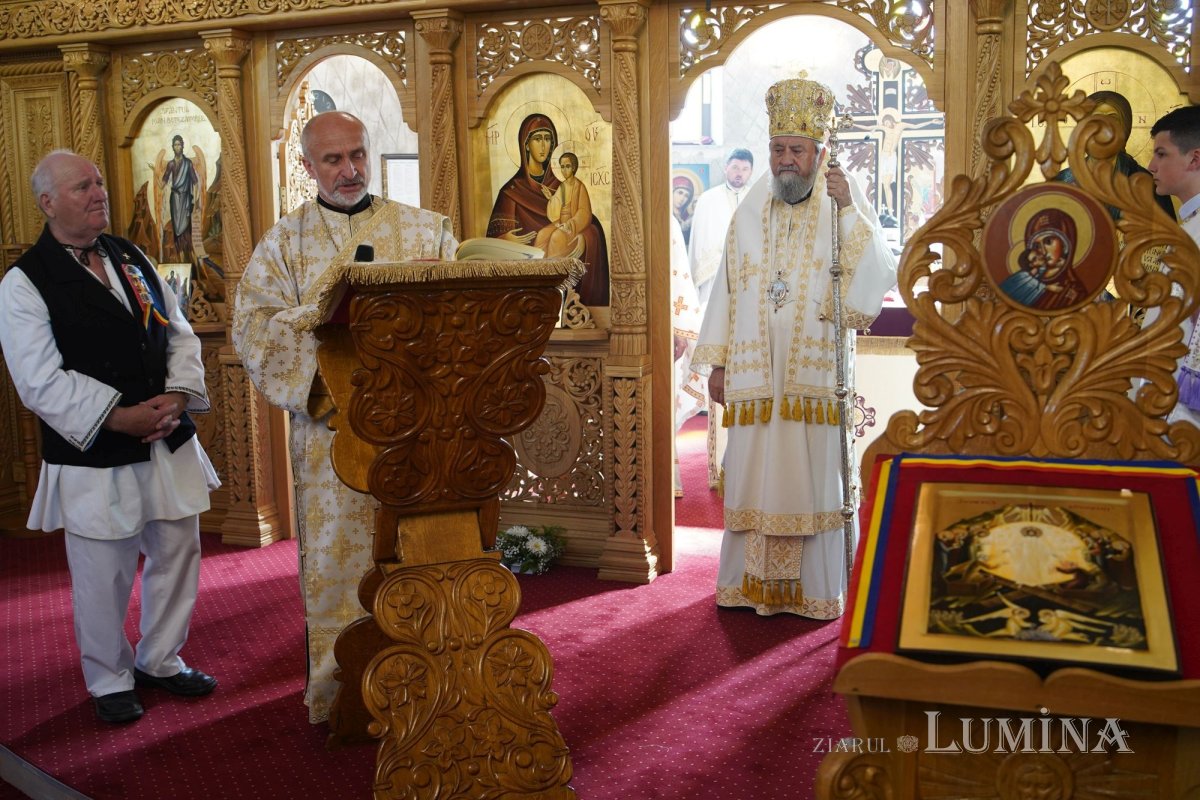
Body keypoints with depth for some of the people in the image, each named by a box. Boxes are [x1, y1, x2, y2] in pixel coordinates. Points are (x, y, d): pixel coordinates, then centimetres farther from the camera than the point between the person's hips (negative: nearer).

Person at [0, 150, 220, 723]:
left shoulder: (132, 258, 11)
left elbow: (180, 333, 11)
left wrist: (178, 396, -7)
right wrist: (121, 418, -19)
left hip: (170, 443, 6)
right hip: (93, 460, -6)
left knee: (178, 554, 14)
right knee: (103, 578, 5)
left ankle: (160, 660, 34)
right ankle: (110, 681, 28)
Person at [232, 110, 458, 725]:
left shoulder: (426, 230, 9)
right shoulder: (284, 243, 8)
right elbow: (253, 325, -4)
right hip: (329, 422, 0)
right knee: (338, 556, 4)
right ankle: (342, 692, 18)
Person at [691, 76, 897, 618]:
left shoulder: (846, 206, 3)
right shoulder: (750, 212, 10)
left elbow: (881, 277, -10)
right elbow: (727, 289, 10)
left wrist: (849, 210, -17)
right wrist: (717, 361, 5)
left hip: (815, 374, -2)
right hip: (755, 374, 2)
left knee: (813, 476, 1)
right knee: (753, 473, 6)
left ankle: (815, 590, 13)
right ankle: (751, 583, 18)